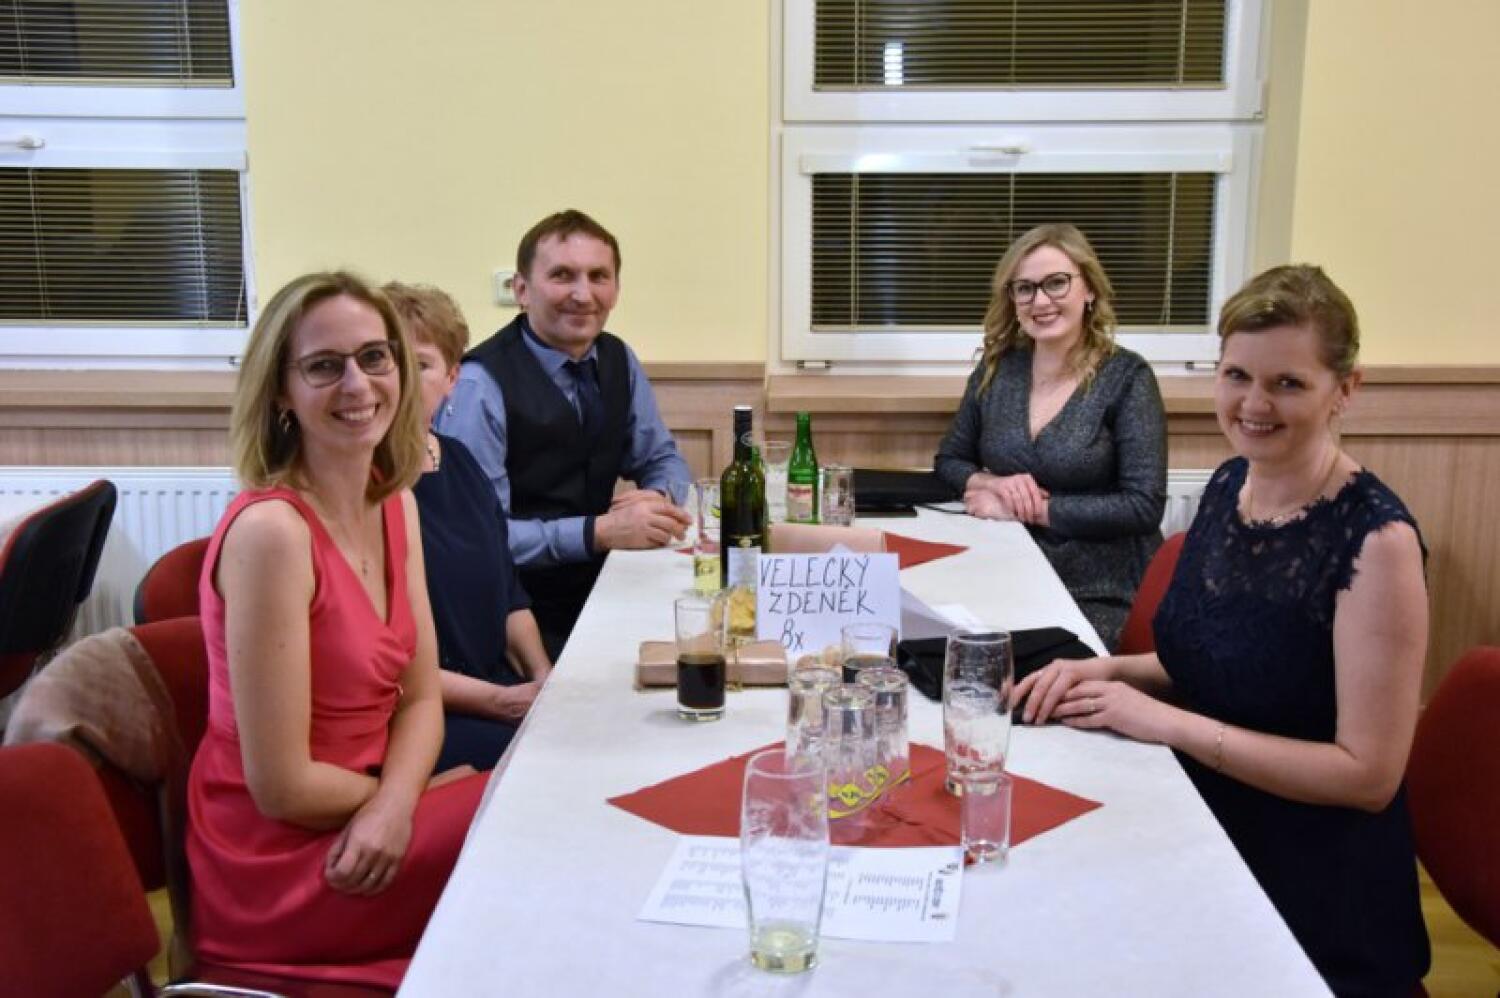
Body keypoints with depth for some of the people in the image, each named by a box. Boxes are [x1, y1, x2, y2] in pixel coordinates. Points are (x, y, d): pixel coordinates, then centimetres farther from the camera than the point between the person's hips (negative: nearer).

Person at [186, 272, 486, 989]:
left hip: (364, 836, 7)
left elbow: (421, 697, 3)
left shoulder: (394, 503, 1)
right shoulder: (270, 529, -24)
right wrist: (419, 792, -7)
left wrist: (394, 805, -17)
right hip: (280, 871, -7)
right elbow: (282, 788, -22)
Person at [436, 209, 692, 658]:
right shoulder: (480, 385, -15)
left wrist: (658, 500, -8)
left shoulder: (619, 361, 6)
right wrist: (600, 532, -26)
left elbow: (662, 460, 15)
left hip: (599, 586, 7)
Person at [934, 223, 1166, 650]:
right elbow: (949, 460, 14)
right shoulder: (996, 369, 4)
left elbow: (1143, 505, -14)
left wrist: (1031, 509, -17)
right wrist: (990, 483, -9)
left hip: (1102, 597, -4)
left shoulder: (1126, 377, -9)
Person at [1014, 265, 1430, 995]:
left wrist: (1167, 723, -22)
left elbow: (1368, 774, -20)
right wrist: (1113, 671, -6)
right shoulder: (1228, 484, 1)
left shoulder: (1376, 540, -20)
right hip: (1204, 841, 6)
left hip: (1313, 895, -6)